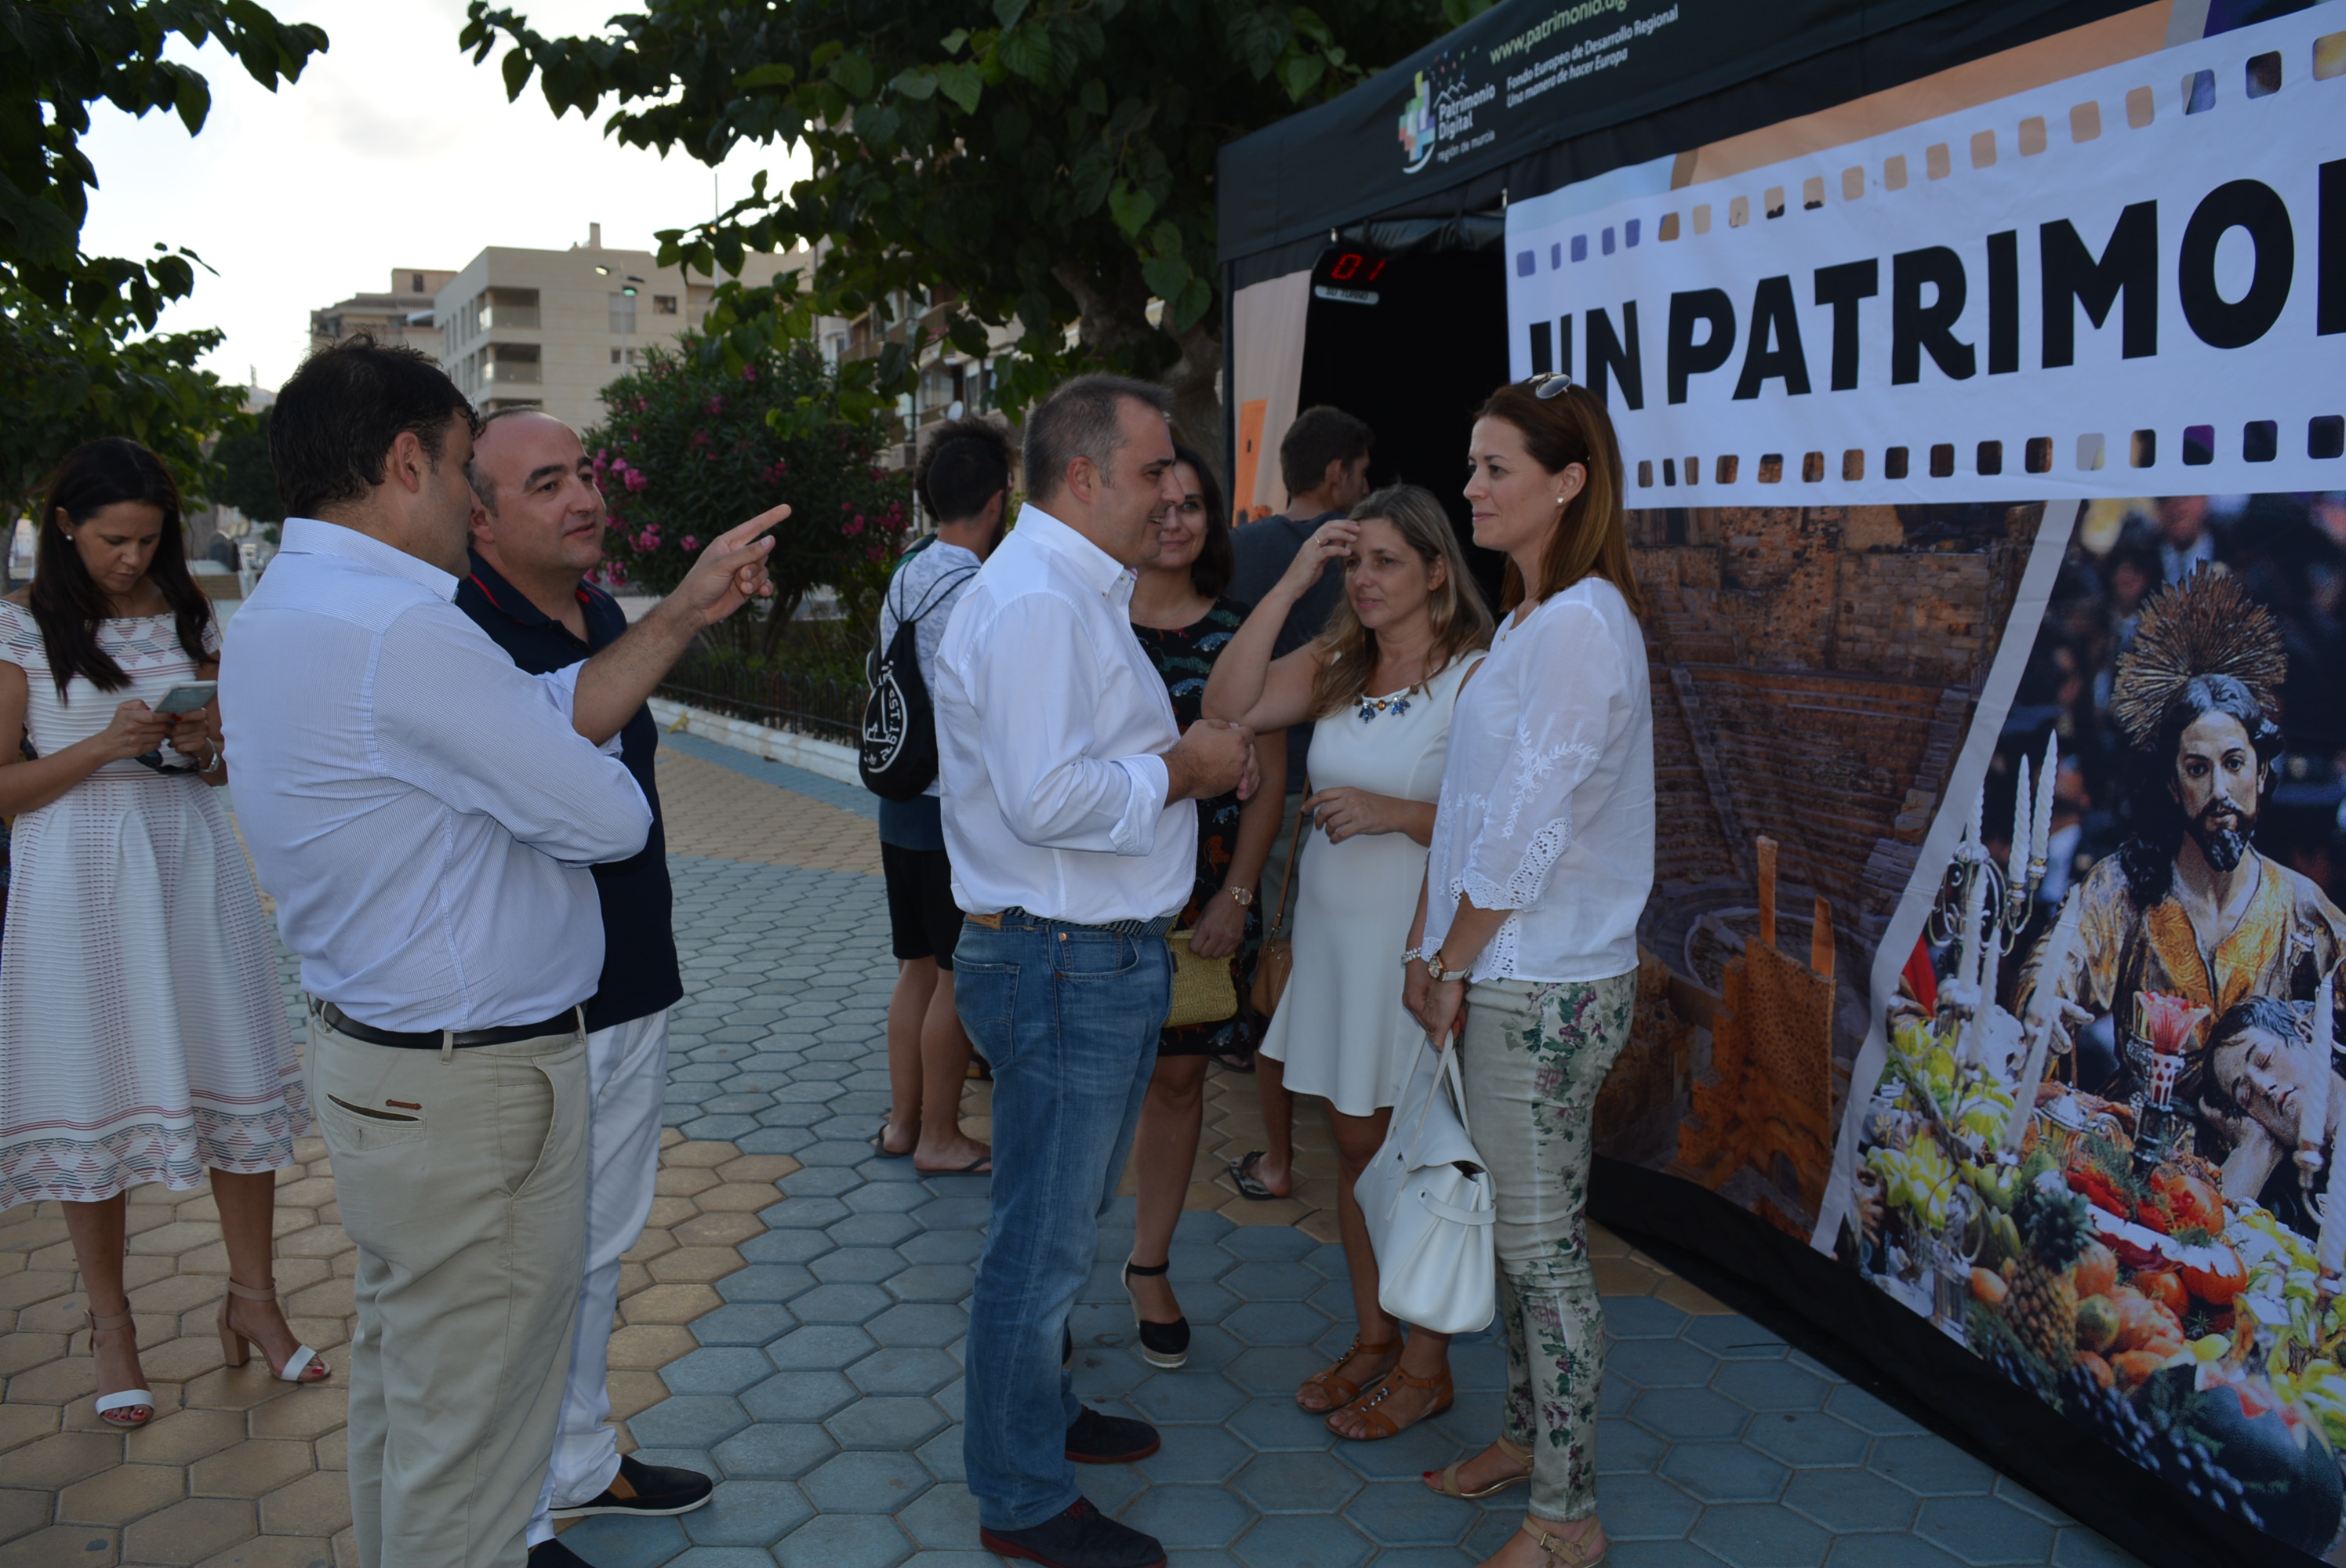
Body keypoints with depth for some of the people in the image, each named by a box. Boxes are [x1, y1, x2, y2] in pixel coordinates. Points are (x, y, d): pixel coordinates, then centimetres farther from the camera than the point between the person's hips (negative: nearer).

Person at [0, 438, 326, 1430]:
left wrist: (206, 746, -4)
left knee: (241, 1083, 2)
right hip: (80, 879, -3)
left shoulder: (190, 620, 10)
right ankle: (110, 1324, 23)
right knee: (95, 1098, 5)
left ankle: (252, 1301, 18)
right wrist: (104, 745, -16)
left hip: (193, 867, 3)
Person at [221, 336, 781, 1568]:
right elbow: (608, 817, -20)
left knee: (403, 1364, 26)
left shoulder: (281, 612, 8)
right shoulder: (398, 626, -25)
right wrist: (597, 777, 3)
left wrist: (683, 613, 7)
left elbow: (548, 711, 5)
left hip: (370, 1051, 11)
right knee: (471, 1414, 6)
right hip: (470, 1083, -11)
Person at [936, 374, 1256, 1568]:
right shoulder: (1035, 601, -20)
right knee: (1044, 1239, 3)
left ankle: (1041, 1413, 42)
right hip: (1066, 965, -11)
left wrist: (1182, 755, 6)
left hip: (1105, 955, 11)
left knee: (1064, 1220, 24)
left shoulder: (1074, 592, 16)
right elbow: (1048, 798, -29)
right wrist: (1180, 770, -16)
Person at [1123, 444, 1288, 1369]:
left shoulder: (1237, 636, 4)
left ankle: (1150, 1268, 25)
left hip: (1205, 891, 2)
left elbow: (1267, 773, 4)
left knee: (1177, 1076, 9)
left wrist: (1237, 893, -4)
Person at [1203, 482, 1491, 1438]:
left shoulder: (1477, 677, -12)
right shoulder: (1336, 666, 7)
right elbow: (1226, 708, -9)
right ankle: (1373, 1338, 32)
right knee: (1355, 1146, 15)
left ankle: (1426, 1366, 23)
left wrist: (1394, 812, -24)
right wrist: (1291, 582, -9)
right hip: (1334, 935, 6)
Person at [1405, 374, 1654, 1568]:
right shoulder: (1529, 619, 13)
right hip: (1505, 975, 9)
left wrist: (1453, 965, -9)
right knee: (1517, 1230, 19)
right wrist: (1438, 953, 7)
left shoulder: (1579, 625, -18)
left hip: (1541, 988, -9)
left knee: (1542, 1244, 2)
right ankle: (1528, 1436, 36)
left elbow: (1527, 830, -19)